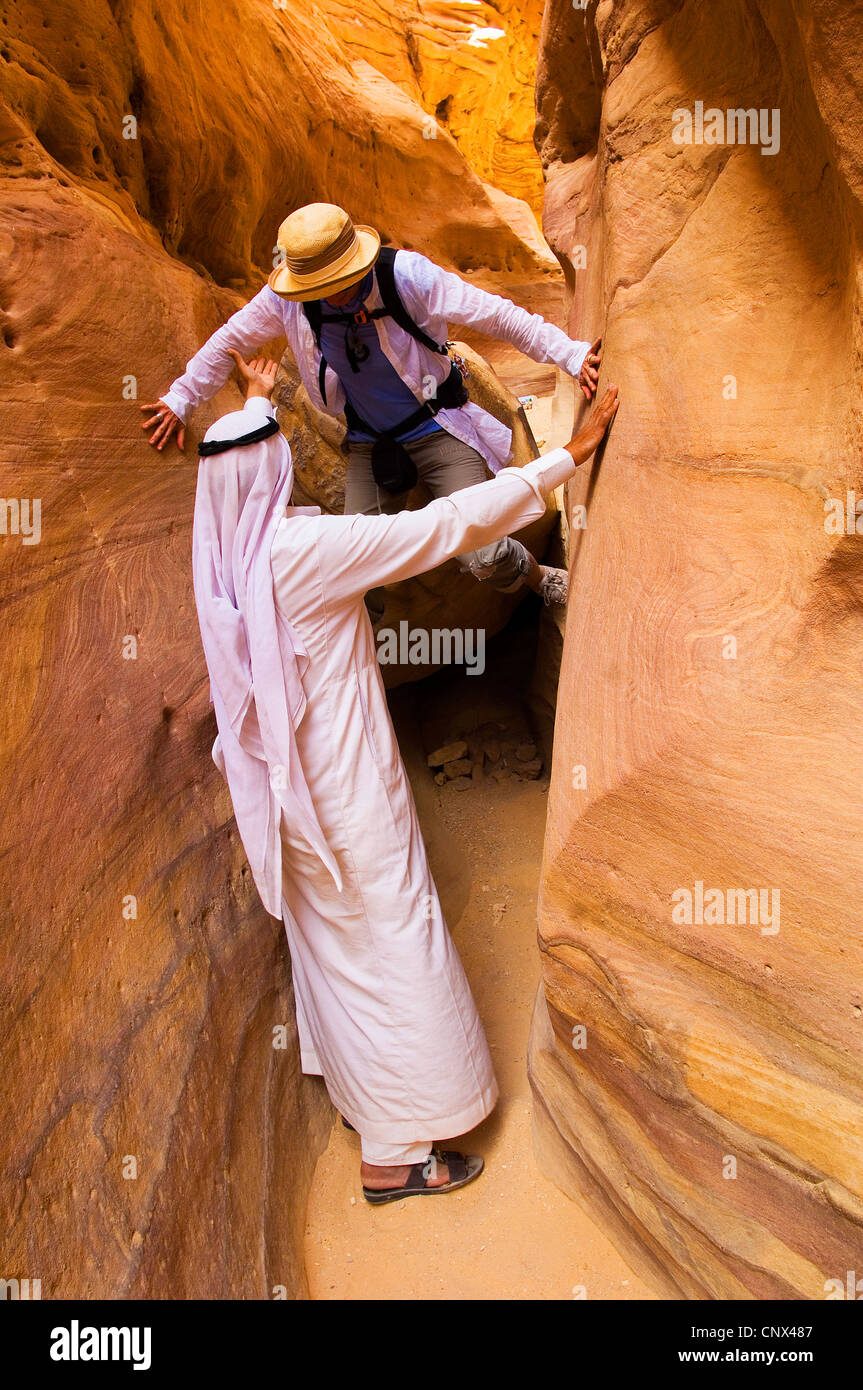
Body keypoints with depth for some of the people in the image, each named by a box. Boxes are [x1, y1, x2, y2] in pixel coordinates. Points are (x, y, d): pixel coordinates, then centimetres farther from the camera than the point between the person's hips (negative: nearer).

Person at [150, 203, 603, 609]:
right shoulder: (286, 298, -12)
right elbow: (228, 341, 5)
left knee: (481, 556, -16)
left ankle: (543, 579, 18)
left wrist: (572, 356, -21)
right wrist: (179, 399, 13)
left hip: (437, 429, -3)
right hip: (369, 445, 3)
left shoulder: (405, 275, -21)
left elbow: (499, 315, -18)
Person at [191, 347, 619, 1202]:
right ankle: (395, 1153, 17)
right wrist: (566, 456, -17)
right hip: (344, 787, -9)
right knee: (387, 945, 4)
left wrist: (257, 402, 37)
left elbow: (238, 472, 21)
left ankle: (350, 1080, 50)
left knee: (328, 934, 26)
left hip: (284, 782, 9)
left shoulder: (223, 548, -3)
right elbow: (448, 524, -25)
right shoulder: (305, 549, -26)